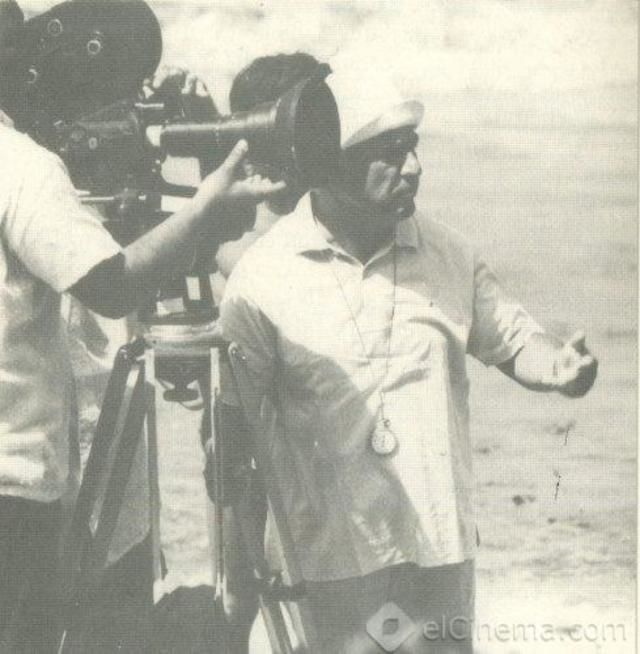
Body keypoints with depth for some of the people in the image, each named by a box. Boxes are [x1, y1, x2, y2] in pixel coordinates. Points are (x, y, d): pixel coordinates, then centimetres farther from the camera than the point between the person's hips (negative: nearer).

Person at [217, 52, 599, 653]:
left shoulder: (450, 255, 1)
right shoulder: (263, 276, -8)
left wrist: (557, 365, -13)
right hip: (325, 561, -3)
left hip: (439, 549, 3)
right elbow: (235, 429, -3)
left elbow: (513, 341, 11)